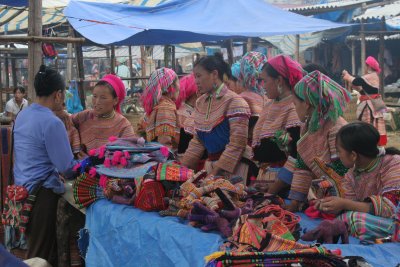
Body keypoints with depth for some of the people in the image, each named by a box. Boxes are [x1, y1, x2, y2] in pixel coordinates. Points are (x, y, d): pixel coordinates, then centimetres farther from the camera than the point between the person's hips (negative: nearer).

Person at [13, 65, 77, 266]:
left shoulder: (22, 115, 7)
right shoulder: (52, 123, -19)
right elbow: (67, 169, -17)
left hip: (21, 188, 9)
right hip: (41, 194, -9)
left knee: (33, 248, 21)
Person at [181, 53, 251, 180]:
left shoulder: (234, 102, -12)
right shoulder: (200, 103, 10)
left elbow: (237, 144, -18)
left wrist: (215, 172, -20)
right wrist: (183, 167, 9)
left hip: (232, 169, -6)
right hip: (210, 164, 6)